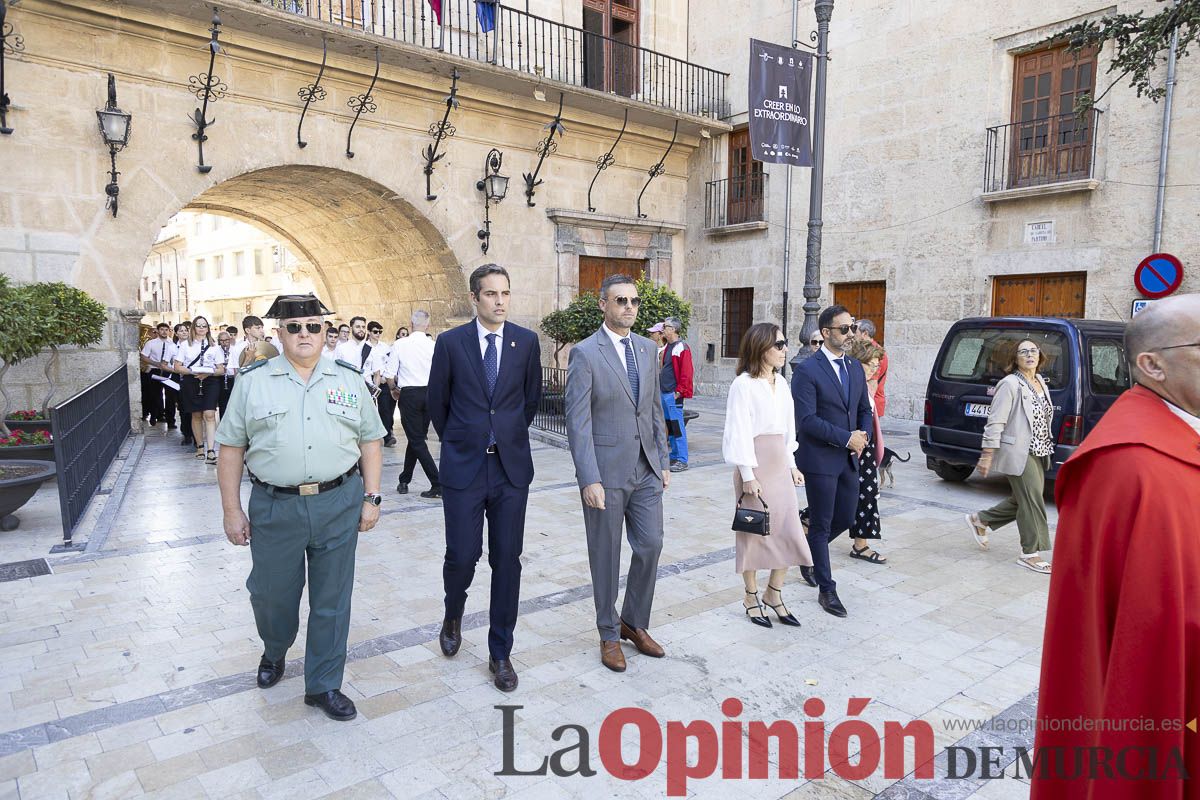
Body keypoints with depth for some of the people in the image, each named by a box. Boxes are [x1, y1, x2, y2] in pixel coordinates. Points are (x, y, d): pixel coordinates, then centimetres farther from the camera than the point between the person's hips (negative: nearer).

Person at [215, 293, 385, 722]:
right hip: (274, 508, 0)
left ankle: (323, 685, 26)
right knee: (271, 593, 15)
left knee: (331, 599, 9)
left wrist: (371, 498, 2)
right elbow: (231, 448, 3)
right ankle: (274, 652, 48)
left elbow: (370, 442, 8)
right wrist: (232, 510, 0)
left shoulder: (348, 380, 5)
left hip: (338, 506, 1)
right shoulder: (253, 381, 1)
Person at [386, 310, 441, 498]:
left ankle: (438, 484, -6)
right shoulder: (434, 345, -4)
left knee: (417, 440, 1)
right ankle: (404, 480, 28)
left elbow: (389, 374, -6)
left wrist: (393, 389, 13)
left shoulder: (400, 344, -7)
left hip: (409, 394, -3)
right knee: (416, 437, 16)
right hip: (429, 393, 3)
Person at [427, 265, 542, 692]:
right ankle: (453, 614, 35)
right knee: (462, 554, 1)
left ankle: (500, 652, 20)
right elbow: (437, 402, 8)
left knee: (507, 560, 5)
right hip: (463, 466, -1)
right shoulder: (450, 342, -3)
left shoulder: (526, 341, 2)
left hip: (512, 466, 1)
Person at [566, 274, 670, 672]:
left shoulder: (647, 348, 8)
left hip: (646, 469, 5)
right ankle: (609, 634, 27)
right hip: (607, 472, -5)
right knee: (605, 555, 8)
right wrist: (589, 480, -18)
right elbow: (578, 422, -14)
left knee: (650, 546, 9)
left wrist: (663, 461, 11)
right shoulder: (585, 353, -10)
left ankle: (634, 623, 30)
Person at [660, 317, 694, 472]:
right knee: (669, 425, 13)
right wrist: (659, 388, 16)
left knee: (677, 427, -6)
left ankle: (682, 460, -1)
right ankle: (674, 456, 21)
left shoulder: (682, 348, -11)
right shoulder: (667, 347, 18)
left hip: (673, 395, -9)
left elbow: (686, 372, -16)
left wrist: (679, 392, -18)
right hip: (664, 394, 9)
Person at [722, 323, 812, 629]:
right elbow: (739, 432, -13)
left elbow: (787, 428, 15)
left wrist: (791, 464, 12)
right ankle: (751, 596, 21)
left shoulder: (780, 383, 10)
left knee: (789, 530, 5)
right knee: (754, 530, 5)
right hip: (754, 462, -6)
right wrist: (748, 475, -15)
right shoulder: (743, 384, -11)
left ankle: (774, 593, 22)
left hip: (779, 462, 7)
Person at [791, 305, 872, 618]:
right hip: (820, 460, -7)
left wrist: (863, 436, -3)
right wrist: (847, 438, -17)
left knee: (846, 518, 15)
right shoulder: (807, 370, -13)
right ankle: (826, 590, 17)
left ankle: (810, 552, 40)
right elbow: (807, 420, -19)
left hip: (849, 458, 7)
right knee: (821, 525, 5)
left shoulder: (855, 367, 9)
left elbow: (864, 409, 16)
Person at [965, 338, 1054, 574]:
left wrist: (1046, 448, 19)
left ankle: (980, 520, 30)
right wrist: (987, 455, -17)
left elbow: (1044, 418, 20)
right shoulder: (1010, 384, -13)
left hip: (1037, 453, 9)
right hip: (1017, 452, -9)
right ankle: (1031, 553, 7)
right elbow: (995, 421, -15)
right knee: (1032, 500, -5)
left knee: (1024, 499, 13)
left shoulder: (1041, 383, 12)